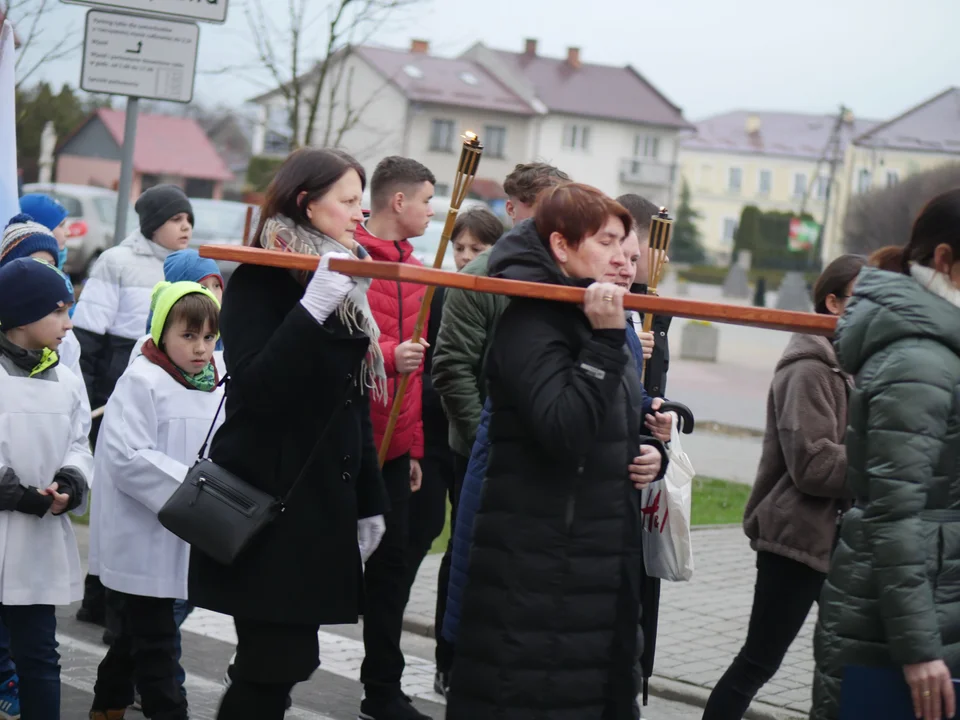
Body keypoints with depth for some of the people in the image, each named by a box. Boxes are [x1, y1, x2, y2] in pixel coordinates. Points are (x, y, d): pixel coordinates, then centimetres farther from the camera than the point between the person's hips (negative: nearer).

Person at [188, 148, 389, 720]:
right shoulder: (261, 281, -9)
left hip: (323, 503, 8)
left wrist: (369, 501, 19)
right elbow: (255, 389, -22)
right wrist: (313, 310, -29)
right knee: (278, 664, -10)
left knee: (277, 664, 8)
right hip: (267, 505, -8)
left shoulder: (346, 281, 15)